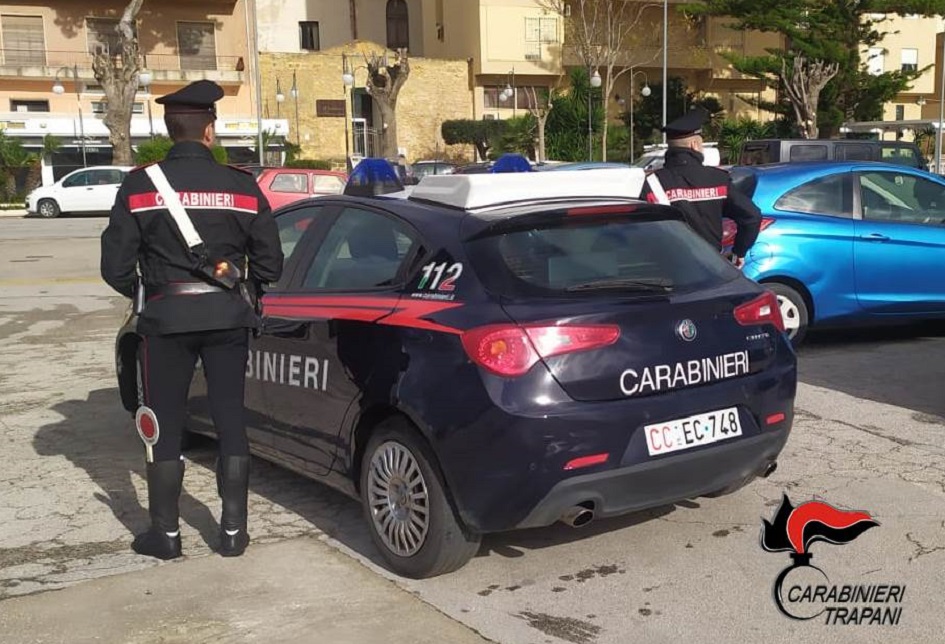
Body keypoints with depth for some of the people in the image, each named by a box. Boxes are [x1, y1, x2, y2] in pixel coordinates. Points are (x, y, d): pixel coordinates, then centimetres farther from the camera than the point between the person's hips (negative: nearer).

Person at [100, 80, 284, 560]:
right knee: (230, 421, 11)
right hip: (228, 316, 2)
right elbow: (270, 266, -1)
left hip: (166, 317, -1)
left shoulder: (140, 185, -6)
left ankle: (165, 533, 18)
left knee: (164, 427, 10)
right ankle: (233, 530, 16)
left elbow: (115, 267, -6)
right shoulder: (242, 186, -3)